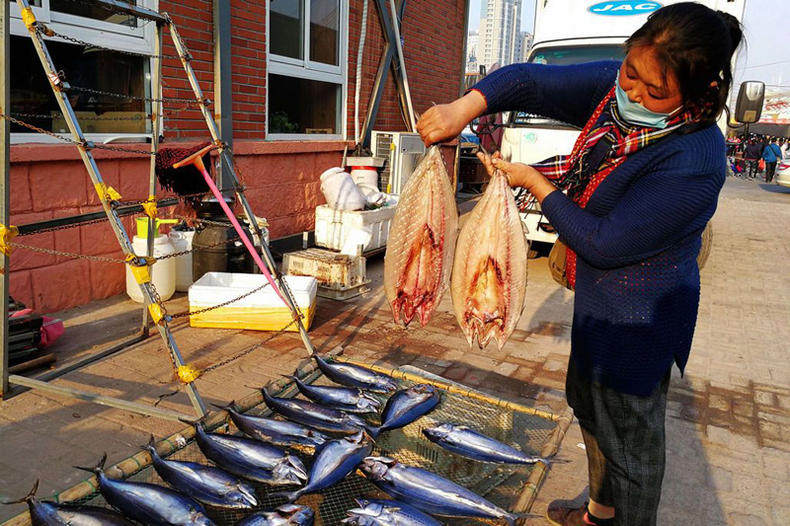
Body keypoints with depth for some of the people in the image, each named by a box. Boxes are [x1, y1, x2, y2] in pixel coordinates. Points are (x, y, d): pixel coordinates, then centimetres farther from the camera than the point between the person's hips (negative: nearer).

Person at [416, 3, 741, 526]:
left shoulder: (693, 164, -31)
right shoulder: (614, 87, -9)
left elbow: (604, 243, -28)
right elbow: (532, 82, -6)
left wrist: (533, 181, -19)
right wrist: (463, 107, -23)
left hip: (638, 318, -9)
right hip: (600, 297, 9)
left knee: (629, 433, 8)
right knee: (590, 406, 26)